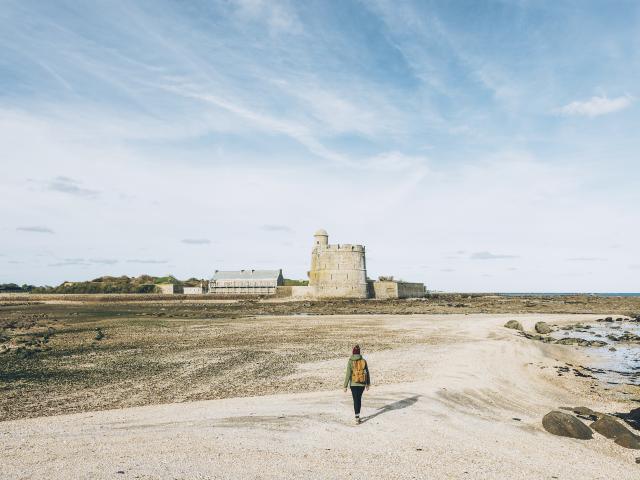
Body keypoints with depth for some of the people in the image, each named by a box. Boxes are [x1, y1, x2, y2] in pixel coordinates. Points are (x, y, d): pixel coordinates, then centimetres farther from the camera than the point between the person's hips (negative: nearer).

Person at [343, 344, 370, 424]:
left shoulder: (350, 362, -12)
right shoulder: (363, 361, -3)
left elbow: (348, 374, -14)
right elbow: (367, 373, 3)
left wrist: (345, 386, -8)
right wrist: (368, 383, 16)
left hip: (353, 384, -3)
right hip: (362, 384, 3)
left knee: (356, 400, 4)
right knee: (359, 399, 21)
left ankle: (357, 418, -2)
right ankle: (357, 415, 29)